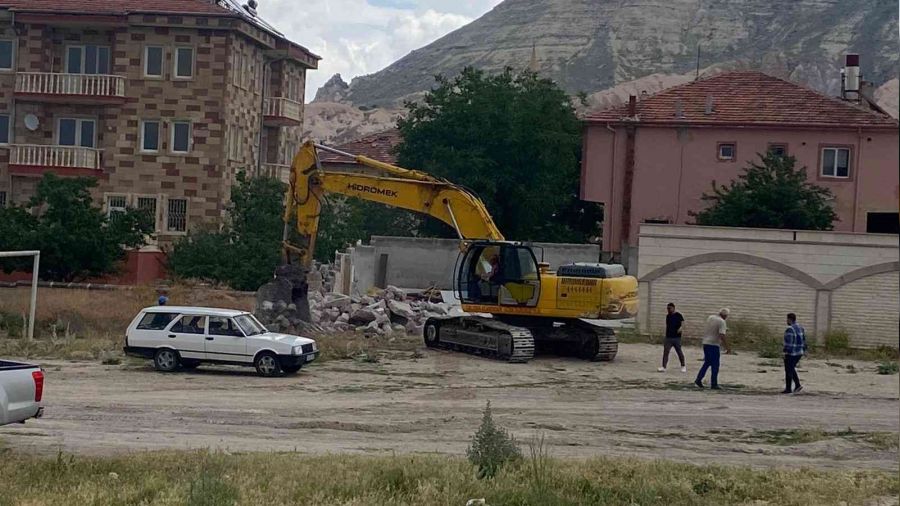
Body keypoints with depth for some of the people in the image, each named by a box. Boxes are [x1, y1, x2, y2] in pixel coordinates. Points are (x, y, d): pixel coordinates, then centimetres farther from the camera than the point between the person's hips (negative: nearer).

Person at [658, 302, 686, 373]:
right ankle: (663, 367, -7)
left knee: (679, 352, 5)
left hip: (676, 338, -5)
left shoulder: (678, 315, -5)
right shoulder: (668, 316, 13)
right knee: (665, 352, -5)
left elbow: (682, 322, -16)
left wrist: (681, 328, -36)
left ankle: (683, 366, 23)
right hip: (668, 337, 5)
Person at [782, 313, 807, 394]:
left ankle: (788, 389, 10)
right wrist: (803, 352, 18)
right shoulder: (800, 328, 8)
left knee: (789, 371, 4)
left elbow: (788, 342, -22)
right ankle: (797, 385, 10)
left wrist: (786, 353, -17)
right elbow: (804, 341, 11)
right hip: (799, 353, 8)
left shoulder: (789, 329, -19)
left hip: (791, 353, -8)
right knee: (791, 369, 21)